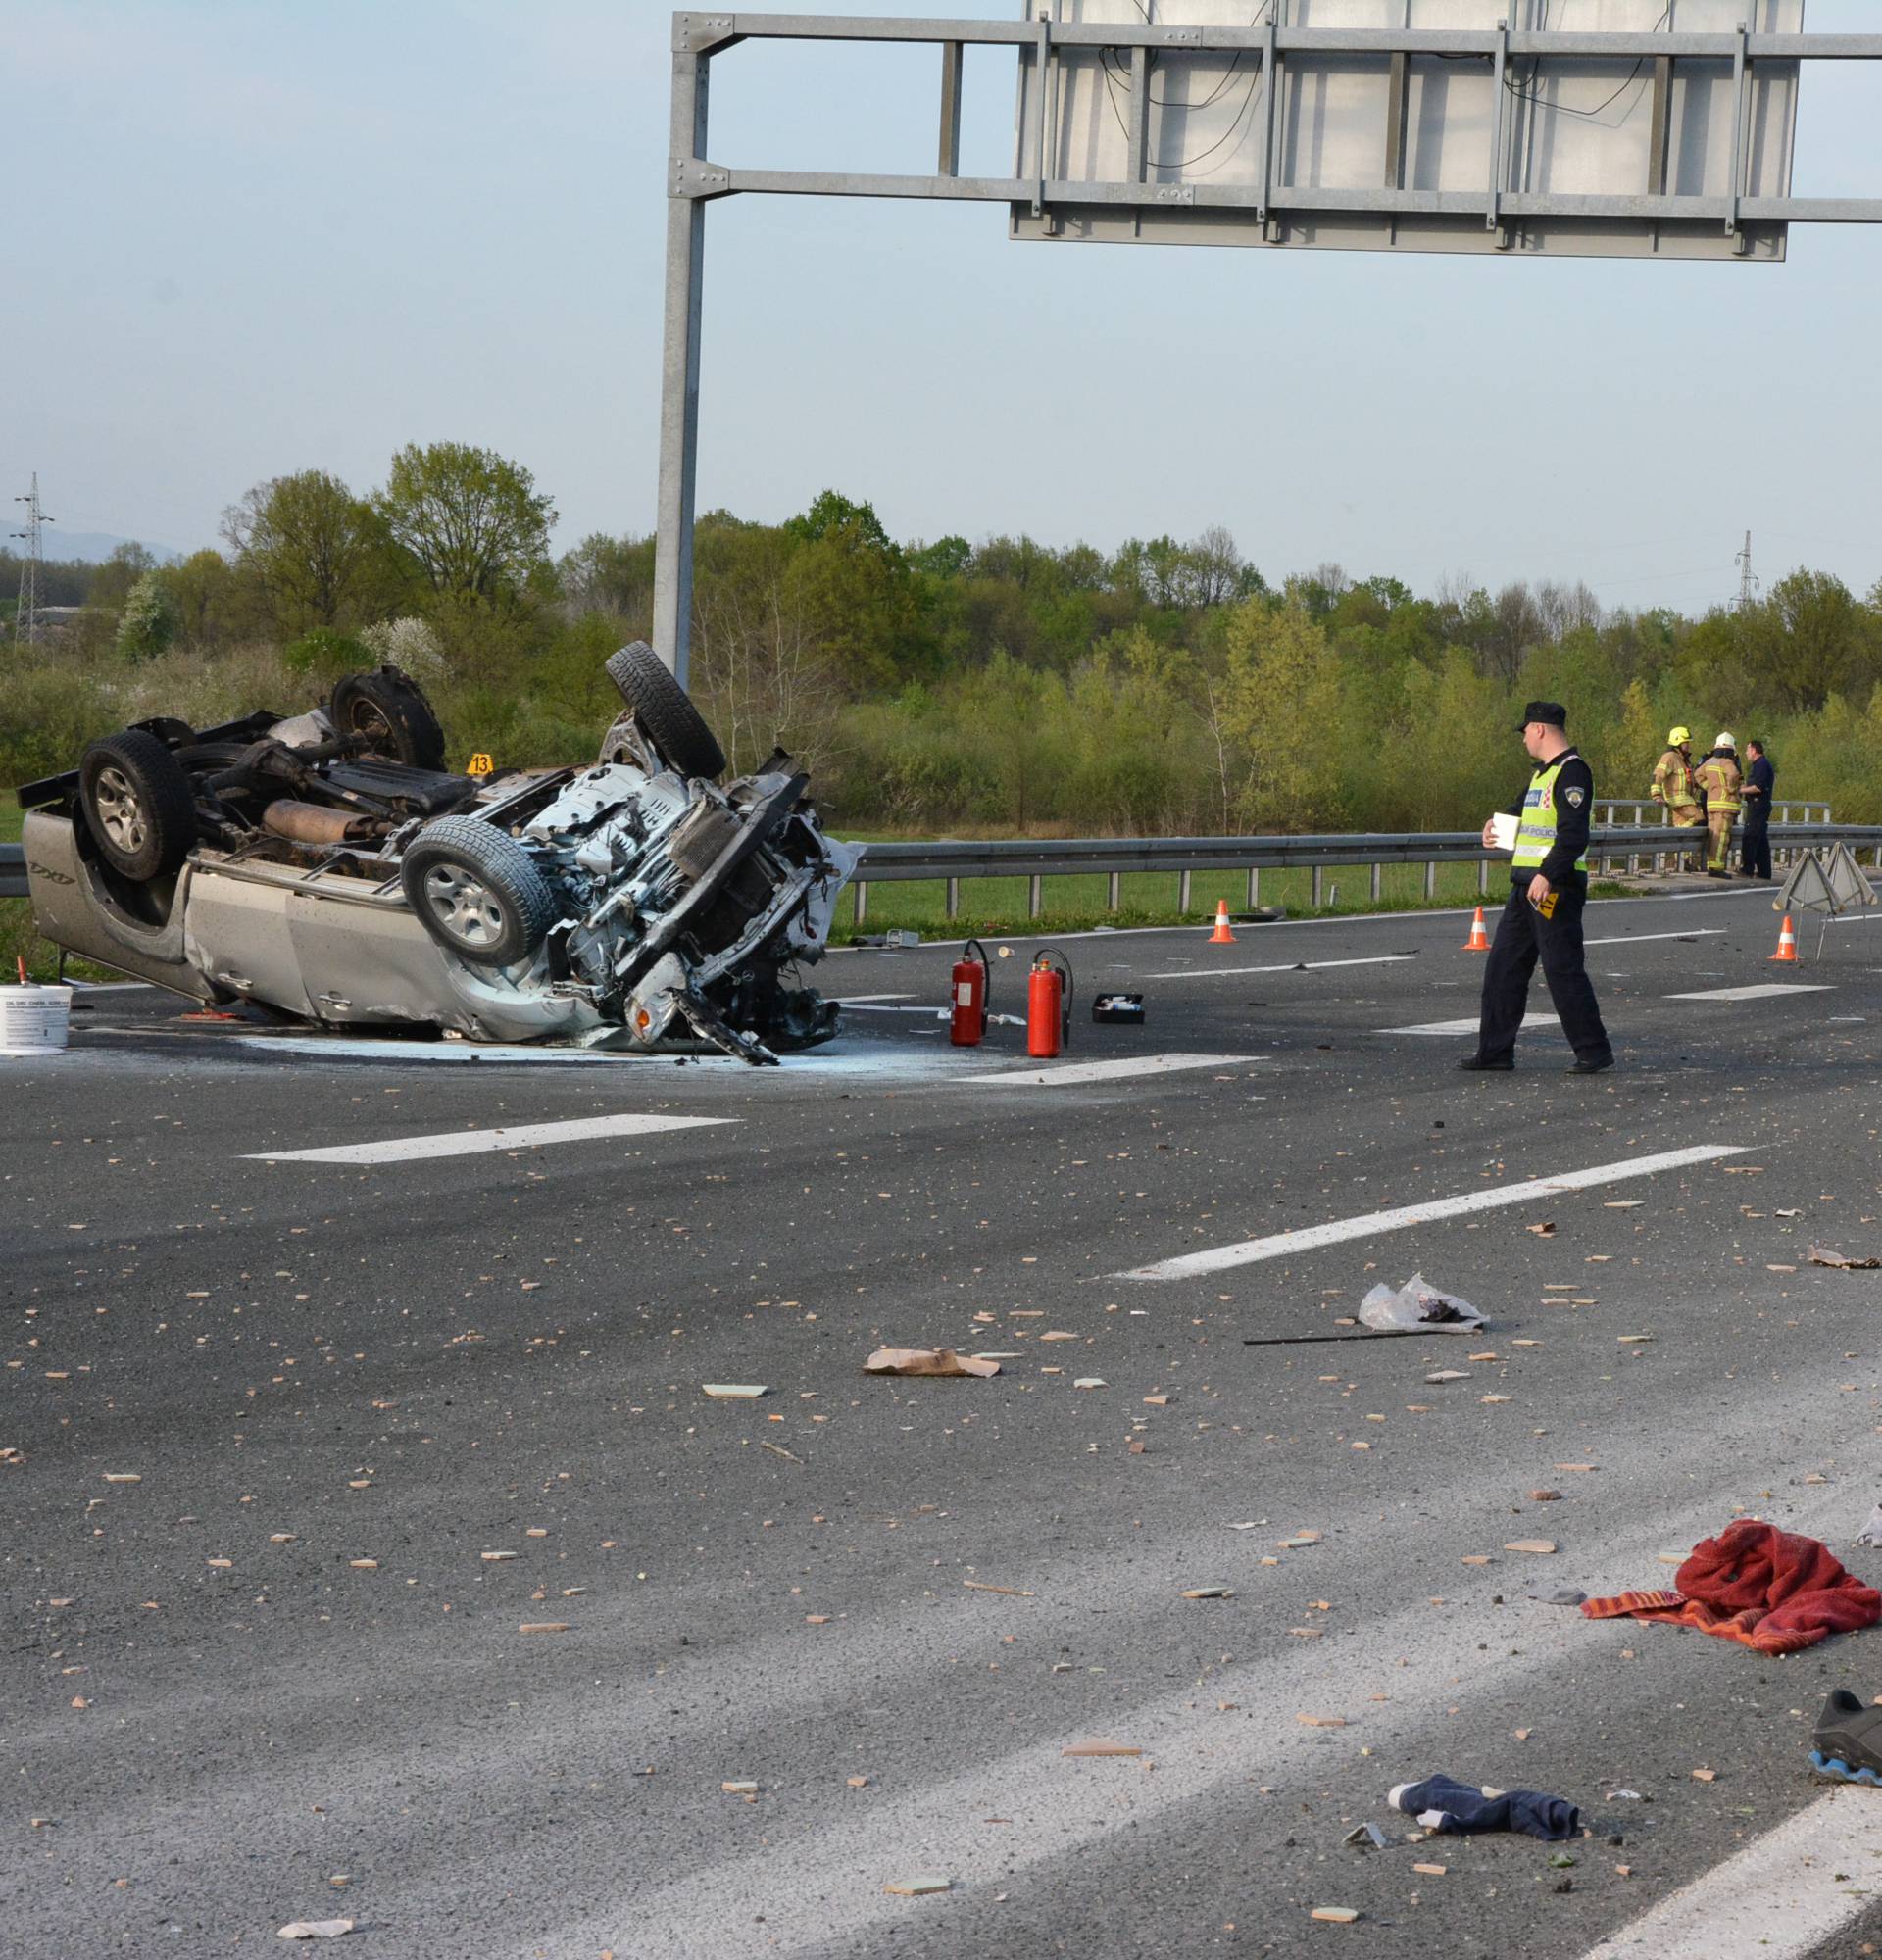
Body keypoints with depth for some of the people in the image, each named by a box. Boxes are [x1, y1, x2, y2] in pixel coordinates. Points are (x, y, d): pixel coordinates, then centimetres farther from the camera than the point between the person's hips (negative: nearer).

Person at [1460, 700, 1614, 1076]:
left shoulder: (1572, 773, -14)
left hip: (1554, 887, -10)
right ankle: (1495, 1049, 15)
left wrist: (1548, 875, -28)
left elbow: (1573, 834, -23)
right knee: (1504, 964, 10)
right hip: (1527, 885, 10)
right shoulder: (1542, 772, 19)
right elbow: (1523, 808, 35)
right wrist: (1497, 823, 14)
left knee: (1563, 968, -8)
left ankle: (1593, 1051, -1)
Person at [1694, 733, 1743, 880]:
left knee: (1713, 835, 11)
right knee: (1721, 836, -8)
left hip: (1711, 801, 8)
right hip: (1725, 802, -8)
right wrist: (1731, 789, -14)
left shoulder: (1710, 761, 10)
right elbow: (1733, 774, -31)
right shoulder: (1727, 762, -12)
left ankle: (1711, 866, 13)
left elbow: (1698, 775, 21)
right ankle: (1717, 868, -12)